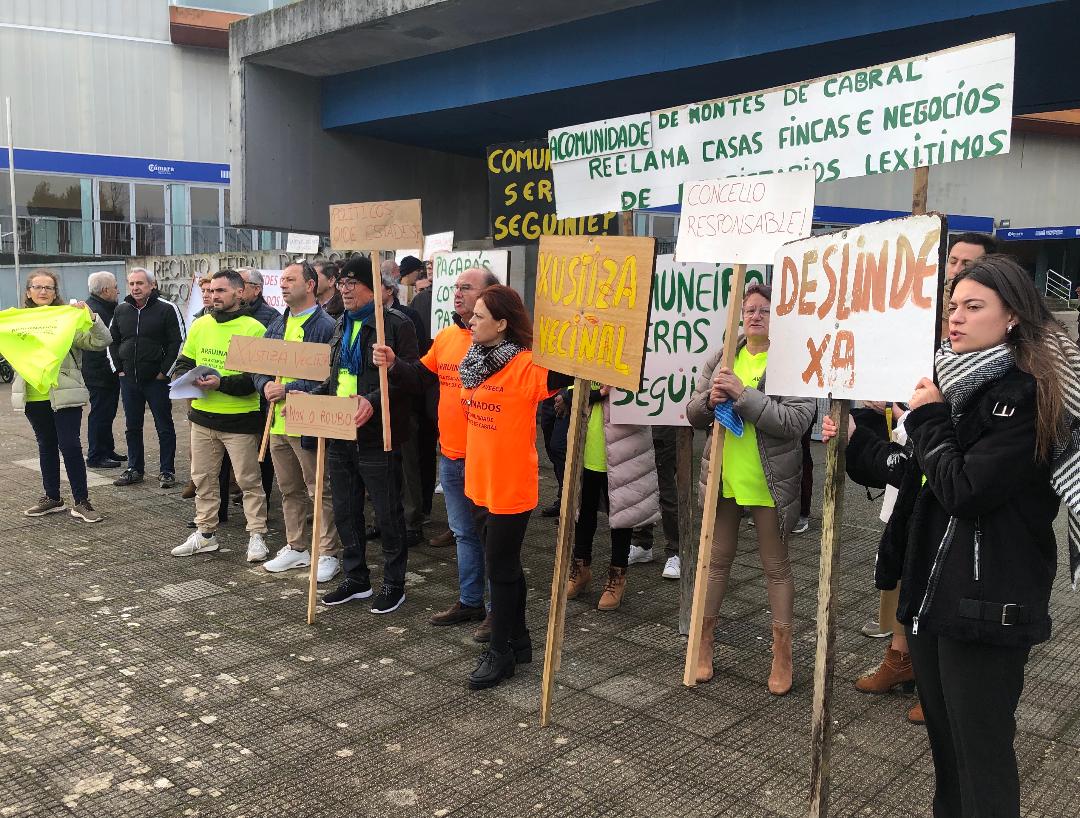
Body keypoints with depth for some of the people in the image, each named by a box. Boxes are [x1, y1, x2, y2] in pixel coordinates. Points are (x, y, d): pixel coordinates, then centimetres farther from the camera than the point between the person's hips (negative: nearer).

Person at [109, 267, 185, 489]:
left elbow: (179, 342, -9)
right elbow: (112, 341, 18)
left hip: (157, 379, -5)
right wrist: (118, 368, 8)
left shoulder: (167, 309, -7)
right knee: (132, 427, 12)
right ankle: (134, 469, 23)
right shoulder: (121, 310, 9)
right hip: (128, 379, 5)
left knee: (164, 427, 3)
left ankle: (166, 471, 11)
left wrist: (165, 372, -11)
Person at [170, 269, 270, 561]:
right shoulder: (200, 325, 8)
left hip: (240, 419, -6)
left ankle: (257, 535, 14)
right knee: (203, 478, 15)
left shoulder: (254, 329, -10)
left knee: (249, 480, 4)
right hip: (203, 416, 6)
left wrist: (221, 383, -24)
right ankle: (205, 533, 28)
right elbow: (182, 363, 13)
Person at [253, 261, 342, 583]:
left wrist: (287, 389, -20)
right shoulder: (276, 327, 14)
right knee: (290, 491, 18)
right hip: (277, 422, 8)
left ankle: (329, 554, 13)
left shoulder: (326, 326, -12)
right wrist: (266, 385, -8)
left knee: (320, 493, 1)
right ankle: (295, 548, 31)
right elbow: (257, 366, 14)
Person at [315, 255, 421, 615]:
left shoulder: (396, 325, -9)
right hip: (339, 434, 8)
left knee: (387, 513, 4)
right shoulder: (343, 325, 15)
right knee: (345, 511, 15)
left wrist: (373, 401, -28)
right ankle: (356, 578, 30)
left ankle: (393, 583, 19)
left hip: (377, 436, -8)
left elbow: (412, 380, -16)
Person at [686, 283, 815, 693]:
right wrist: (711, 399, -18)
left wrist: (743, 394, -27)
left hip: (769, 483, -4)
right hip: (722, 478, 4)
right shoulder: (720, 359, 5)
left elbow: (795, 422, -21)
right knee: (717, 560, 16)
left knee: (776, 566, 10)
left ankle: (782, 652, 24)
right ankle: (703, 642, 30)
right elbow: (693, 415, 5)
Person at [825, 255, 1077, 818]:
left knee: (981, 752, 3)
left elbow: (964, 490, -22)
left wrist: (927, 418, -11)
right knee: (943, 741, 20)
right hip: (930, 589, 8)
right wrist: (858, 443, 20)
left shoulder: (1029, 396, -15)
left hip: (986, 605, -8)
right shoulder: (957, 384, 11)